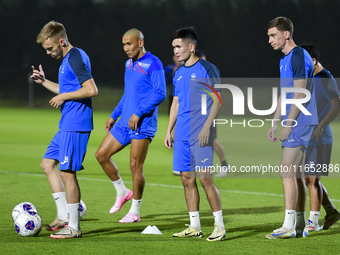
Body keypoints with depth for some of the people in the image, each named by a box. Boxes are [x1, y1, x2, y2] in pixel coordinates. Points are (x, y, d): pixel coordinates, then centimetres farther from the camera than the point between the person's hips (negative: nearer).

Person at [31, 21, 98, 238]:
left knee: (67, 172, -7)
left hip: (76, 126, -11)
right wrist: (44, 82, 20)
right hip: (67, 125, 11)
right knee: (48, 163, 14)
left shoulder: (76, 58, -16)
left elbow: (92, 90, -24)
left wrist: (64, 96, -16)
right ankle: (64, 216, 16)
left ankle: (73, 227, -1)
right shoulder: (67, 59, 16)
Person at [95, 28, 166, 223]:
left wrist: (138, 113, -23)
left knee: (135, 166, -6)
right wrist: (114, 115, 21)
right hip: (125, 123, 9)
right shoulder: (129, 63, 16)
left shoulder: (153, 64, -11)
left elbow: (160, 93, -18)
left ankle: (135, 212, 5)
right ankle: (122, 193, 20)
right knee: (102, 154, 5)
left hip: (143, 124, -9)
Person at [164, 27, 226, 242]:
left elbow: (217, 101, -9)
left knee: (205, 177, -10)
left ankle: (220, 227, -4)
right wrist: (169, 130, 16)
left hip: (200, 135, -7)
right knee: (187, 178, 7)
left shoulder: (207, 69, -6)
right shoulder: (179, 74, 16)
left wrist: (206, 127, -17)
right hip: (182, 135, 7)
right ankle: (195, 227, 13)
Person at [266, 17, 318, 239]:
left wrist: (288, 125, -19)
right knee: (296, 174, 11)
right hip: (294, 123, 10)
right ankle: (300, 226, 15)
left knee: (287, 173, -12)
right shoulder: (285, 60, 17)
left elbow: (300, 94, -19)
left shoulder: (299, 57, -14)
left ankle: (288, 226, -12)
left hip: (298, 123, -10)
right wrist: (274, 124, 20)